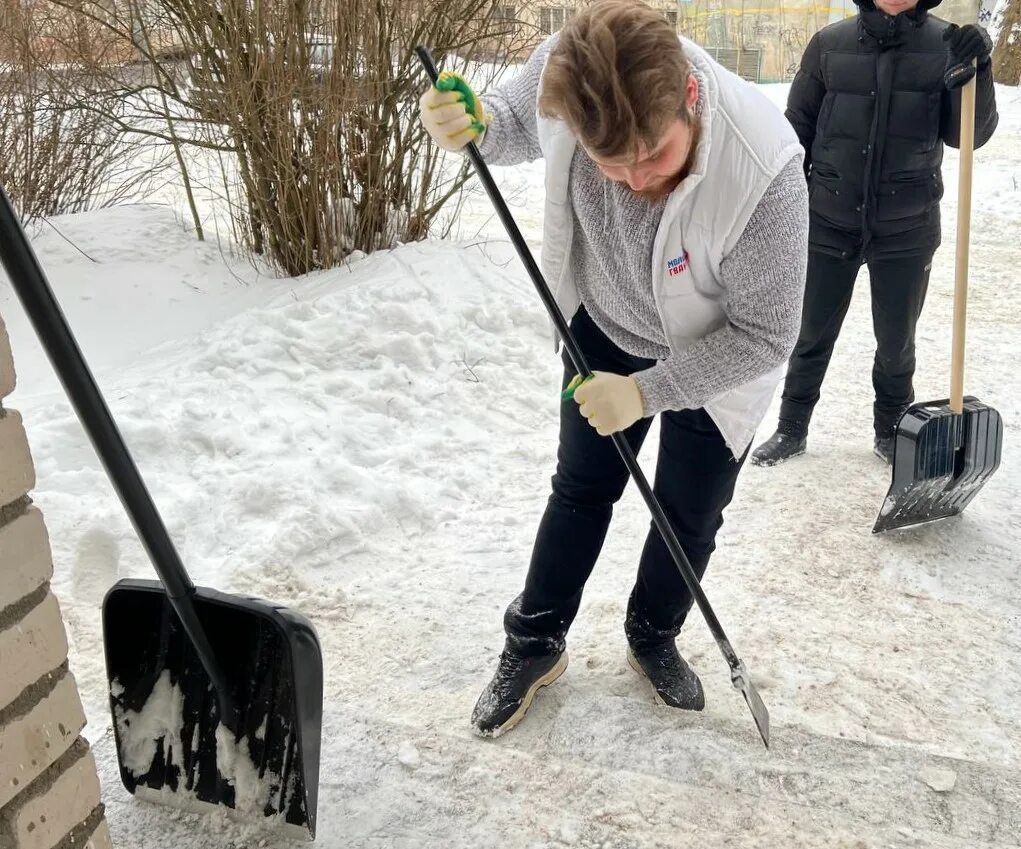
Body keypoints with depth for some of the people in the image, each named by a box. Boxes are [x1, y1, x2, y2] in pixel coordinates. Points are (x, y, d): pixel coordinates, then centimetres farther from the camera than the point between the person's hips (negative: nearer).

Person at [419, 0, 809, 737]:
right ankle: (535, 644, 34)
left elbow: (763, 337, -26)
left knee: (691, 516, 12)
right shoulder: (562, 74, -30)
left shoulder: (764, 170, -39)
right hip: (604, 328, 3)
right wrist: (472, 126, -26)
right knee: (582, 488, 15)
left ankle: (654, 639, 41)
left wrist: (646, 389, -28)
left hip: (719, 359, -2)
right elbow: (519, 127, -4)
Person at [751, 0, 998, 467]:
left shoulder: (947, 44, -4)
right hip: (829, 223, 0)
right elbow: (797, 131, 3)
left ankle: (891, 431, 33)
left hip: (907, 228, 0)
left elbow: (968, 135, -8)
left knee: (896, 340, 13)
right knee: (811, 334, 11)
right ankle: (791, 428, 28)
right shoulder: (829, 43, -4)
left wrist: (975, 70, -24)